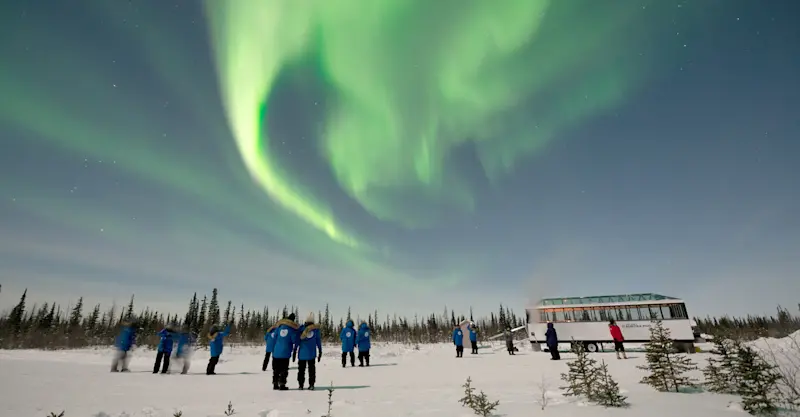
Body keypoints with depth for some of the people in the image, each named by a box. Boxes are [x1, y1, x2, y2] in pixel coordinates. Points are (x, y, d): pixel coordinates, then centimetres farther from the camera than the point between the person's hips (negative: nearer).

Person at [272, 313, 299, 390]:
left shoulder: (279, 327, 5)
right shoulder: (292, 329, -7)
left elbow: (274, 338, 9)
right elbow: (295, 341, -5)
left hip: (276, 352, 4)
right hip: (285, 353, -4)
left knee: (276, 369, 14)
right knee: (284, 370, 3)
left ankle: (275, 384, 18)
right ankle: (282, 385, 0)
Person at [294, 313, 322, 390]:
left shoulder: (301, 328, -5)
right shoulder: (316, 329, -1)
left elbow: (297, 340, -4)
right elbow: (318, 341, 2)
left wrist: (295, 350, 2)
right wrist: (320, 351, 7)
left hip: (302, 353, -1)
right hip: (312, 353, 1)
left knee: (301, 369, 9)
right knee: (311, 369, 9)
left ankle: (301, 385, 9)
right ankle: (311, 385, 5)